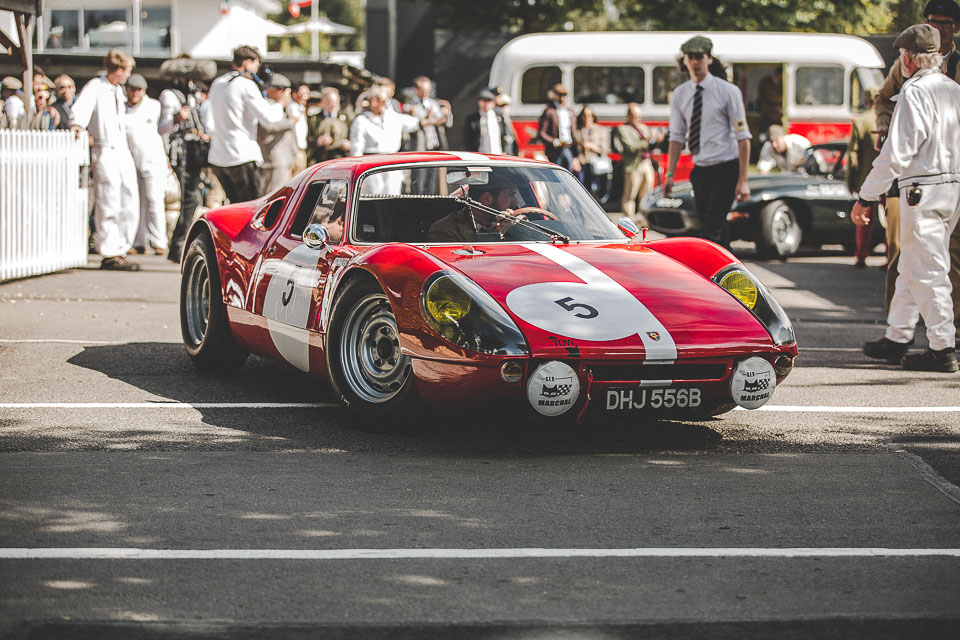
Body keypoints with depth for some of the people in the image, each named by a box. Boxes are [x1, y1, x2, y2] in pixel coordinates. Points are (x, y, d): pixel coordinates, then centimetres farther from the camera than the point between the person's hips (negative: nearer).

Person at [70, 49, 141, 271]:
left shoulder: (118, 90, 20)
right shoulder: (95, 87, -6)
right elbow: (82, 106, -22)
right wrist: (77, 123, -42)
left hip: (122, 151, 8)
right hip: (105, 152, -8)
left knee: (130, 203, 5)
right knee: (108, 205, -8)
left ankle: (120, 249, 14)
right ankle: (110, 254, -4)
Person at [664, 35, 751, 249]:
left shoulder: (727, 91, -8)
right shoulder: (680, 95, 6)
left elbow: (742, 137, -9)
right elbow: (677, 136, 9)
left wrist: (743, 180, -15)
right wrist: (670, 174, -1)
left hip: (725, 169, -5)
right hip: (700, 172, 5)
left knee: (710, 229, -15)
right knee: (716, 229, 11)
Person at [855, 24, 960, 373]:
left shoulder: (914, 92, -13)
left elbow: (896, 152, -16)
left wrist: (867, 196, -11)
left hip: (923, 189, -8)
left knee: (928, 271, -4)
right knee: (910, 268, 17)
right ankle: (896, 338, 24)